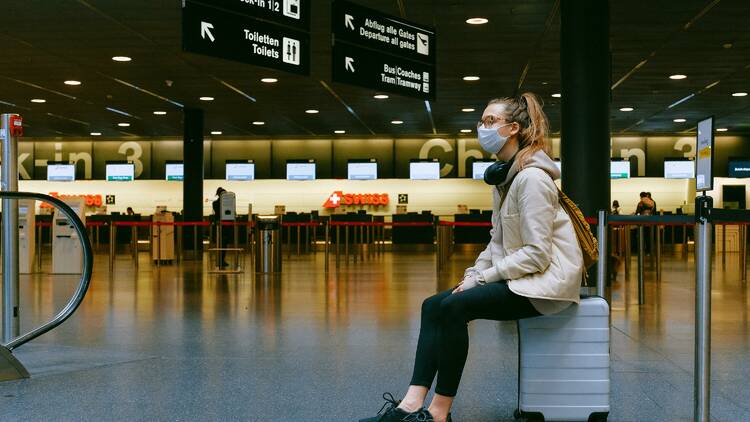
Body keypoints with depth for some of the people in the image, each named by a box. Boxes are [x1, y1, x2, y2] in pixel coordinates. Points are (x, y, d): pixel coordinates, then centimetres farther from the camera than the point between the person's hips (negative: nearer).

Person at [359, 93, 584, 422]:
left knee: (454, 306, -25)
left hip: (546, 278, -10)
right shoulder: (504, 176, 14)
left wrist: (483, 278, -17)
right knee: (433, 305, -5)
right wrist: (474, 273, 1)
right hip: (519, 276, 10)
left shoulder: (531, 178, -17)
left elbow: (537, 253, -21)